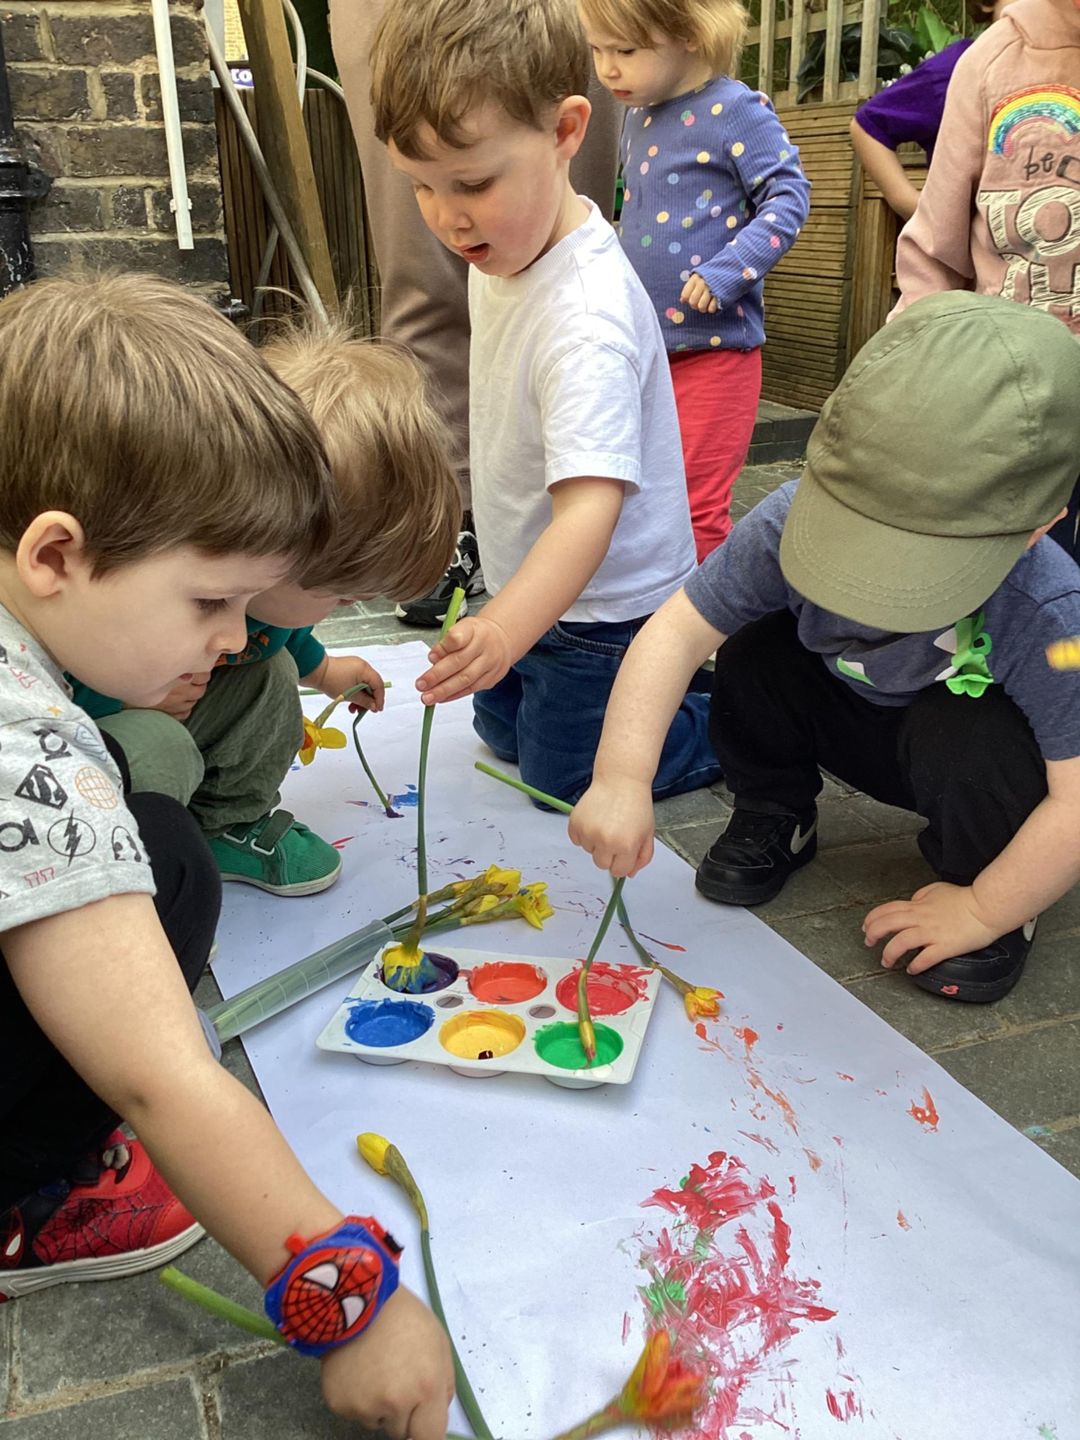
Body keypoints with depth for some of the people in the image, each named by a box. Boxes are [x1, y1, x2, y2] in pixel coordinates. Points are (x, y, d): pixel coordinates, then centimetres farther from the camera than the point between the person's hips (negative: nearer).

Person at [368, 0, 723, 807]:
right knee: (504, 733, 27)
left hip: (600, 610, -9)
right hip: (525, 585, 9)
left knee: (563, 777, 9)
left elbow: (591, 502, -45)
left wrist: (505, 628, -59)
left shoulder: (587, 320, -35)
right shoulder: (506, 247, -6)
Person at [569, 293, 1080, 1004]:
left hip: (975, 757, -3)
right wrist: (622, 779, -41)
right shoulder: (794, 521, -30)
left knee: (963, 736, -36)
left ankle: (989, 893, -5)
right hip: (857, 723, 3)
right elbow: (677, 629, -31)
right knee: (754, 657, -23)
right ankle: (776, 818, 5)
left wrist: (985, 911, -25)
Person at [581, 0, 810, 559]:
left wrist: (728, 268, -24)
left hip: (713, 348, -7)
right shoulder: (638, 116, 10)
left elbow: (789, 195, -13)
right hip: (644, 345, 8)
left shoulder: (734, 110, -11)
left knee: (697, 511, -2)